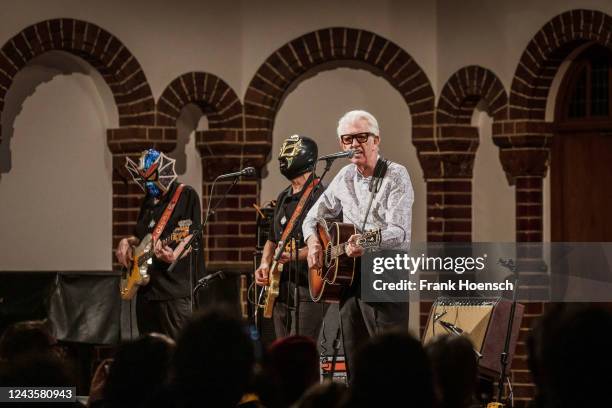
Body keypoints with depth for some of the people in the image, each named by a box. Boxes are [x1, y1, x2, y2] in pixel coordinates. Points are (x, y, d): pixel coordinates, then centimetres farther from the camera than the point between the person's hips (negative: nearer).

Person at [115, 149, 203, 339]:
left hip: (176, 288, -8)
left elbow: (192, 236, -12)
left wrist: (175, 254, -29)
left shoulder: (186, 195, -4)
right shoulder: (149, 200, 19)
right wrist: (127, 242, 8)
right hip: (146, 287, 8)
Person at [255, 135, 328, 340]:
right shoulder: (283, 198, 17)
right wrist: (265, 264, 8)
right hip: (280, 290, 9)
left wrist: (295, 255, -29)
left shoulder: (319, 196, -10)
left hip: (308, 290, -9)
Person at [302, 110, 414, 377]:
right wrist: (313, 241, 2)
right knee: (354, 362, 7)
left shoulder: (396, 176, -6)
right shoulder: (345, 177, 13)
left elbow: (399, 232, -18)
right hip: (348, 277, 7)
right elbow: (313, 217, 23)